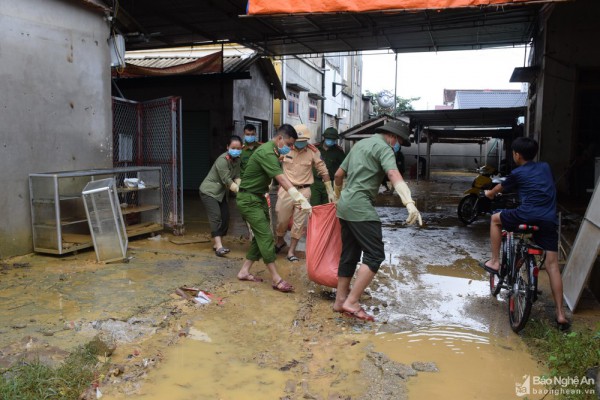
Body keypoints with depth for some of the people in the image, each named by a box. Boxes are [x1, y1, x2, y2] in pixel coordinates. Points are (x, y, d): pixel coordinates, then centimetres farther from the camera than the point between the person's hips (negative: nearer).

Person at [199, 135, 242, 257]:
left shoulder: (237, 160, -1)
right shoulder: (222, 160, -26)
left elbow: (237, 177, -8)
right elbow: (227, 182, -28)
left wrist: (240, 187, -27)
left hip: (221, 192, 9)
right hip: (209, 191, -8)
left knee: (225, 217, 6)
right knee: (216, 216, -19)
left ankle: (217, 243, 18)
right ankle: (219, 247, -26)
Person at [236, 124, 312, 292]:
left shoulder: (272, 151, 10)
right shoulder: (266, 153, -23)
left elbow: (280, 178, 6)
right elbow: (282, 179, -32)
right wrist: (301, 199, -38)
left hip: (259, 198, 10)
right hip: (249, 199, -10)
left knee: (261, 236, 10)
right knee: (266, 236, -11)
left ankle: (244, 271, 18)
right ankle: (276, 279, -7)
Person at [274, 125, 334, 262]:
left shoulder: (313, 151, -7)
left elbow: (323, 171, -1)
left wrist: (330, 192, -1)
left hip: (303, 190, 0)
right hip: (286, 189, 0)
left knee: (299, 222, 4)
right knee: (282, 219, 10)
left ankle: (291, 251, 17)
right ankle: (280, 241, 39)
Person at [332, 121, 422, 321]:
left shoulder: (361, 144, 21)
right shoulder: (383, 147, -5)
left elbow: (339, 174, 27)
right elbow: (394, 175, -25)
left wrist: (338, 193, 45)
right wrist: (409, 203, -38)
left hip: (345, 205, 9)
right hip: (360, 206, -9)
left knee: (349, 254, 14)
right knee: (375, 255, -7)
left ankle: (340, 300, 20)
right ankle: (352, 302, -10)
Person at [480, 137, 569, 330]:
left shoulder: (517, 173, 8)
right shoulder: (545, 167, 21)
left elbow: (498, 189, 25)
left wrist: (489, 193, 47)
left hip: (527, 215, -5)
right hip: (550, 220, 5)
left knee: (496, 219, 23)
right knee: (552, 265, 5)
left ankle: (494, 262, 19)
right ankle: (560, 313, 2)